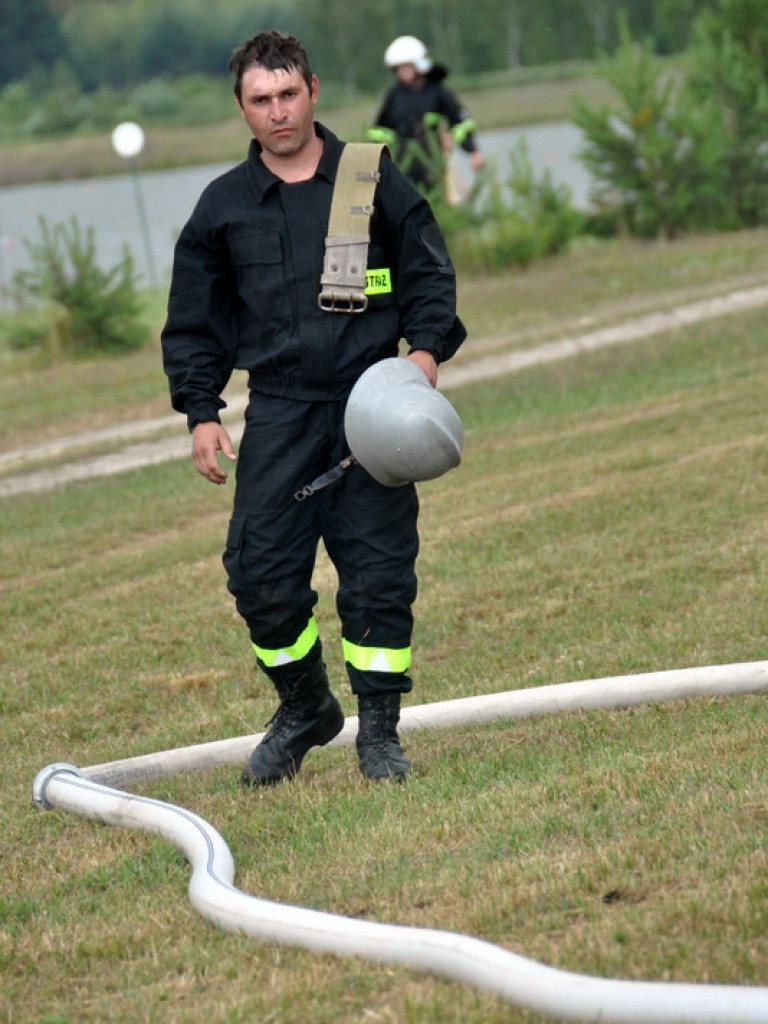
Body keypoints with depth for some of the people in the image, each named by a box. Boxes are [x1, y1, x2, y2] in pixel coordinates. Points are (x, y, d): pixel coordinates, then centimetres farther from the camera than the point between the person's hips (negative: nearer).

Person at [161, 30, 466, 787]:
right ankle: (303, 710, 20)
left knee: (379, 572, -2)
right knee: (261, 575, -3)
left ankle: (379, 731, 11)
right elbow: (194, 323, 14)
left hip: (371, 405, -1)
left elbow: (429, 275, 9)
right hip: (277, 417, 1)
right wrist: (200, 413, 4)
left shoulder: (372, 178, 5)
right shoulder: (224, 206, 9)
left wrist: (427, 348, -8)